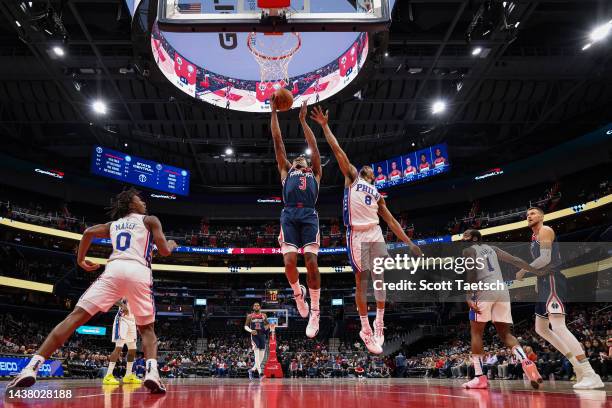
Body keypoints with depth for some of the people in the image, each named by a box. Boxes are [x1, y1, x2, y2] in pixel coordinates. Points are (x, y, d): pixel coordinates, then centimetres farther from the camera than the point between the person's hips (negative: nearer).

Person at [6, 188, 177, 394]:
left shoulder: (113, 224, 29)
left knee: (75, 317, -1)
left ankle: (31, 368, -14)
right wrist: (172, 245, 33)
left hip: (114, 269, 2)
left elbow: (89, 232, 16)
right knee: (147, 328, 13)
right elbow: (164, 251, 11)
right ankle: (152, 373, -13)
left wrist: (80, 260, 27)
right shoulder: (150, 220, 19)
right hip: (139, 272, -1)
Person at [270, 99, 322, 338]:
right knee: (289, 261, -15)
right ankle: (298, 293, 16)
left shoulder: (315, 173, 29)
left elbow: (314, 146, 26)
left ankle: (315, 312, -4)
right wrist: (274, 112, 25)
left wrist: (303, 120, 30)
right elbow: (278, 142, 26)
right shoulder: (286, 171, 29)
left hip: (309, 215, 0)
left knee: (311, 262, -11)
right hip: (289, 215, 0)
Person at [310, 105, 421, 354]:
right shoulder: (352, 178, 15)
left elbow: (391, 220, 23)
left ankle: (379, 323, 8)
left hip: (375, 235, 4)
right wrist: (325, 126, 5)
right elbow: (338, 151, 9)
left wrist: (409, 243, 17)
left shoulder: (377, 194, 26)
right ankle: (366, 330, 3)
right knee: (361, 282, -2)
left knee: (380, 279, -2)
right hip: (357, 235, -4)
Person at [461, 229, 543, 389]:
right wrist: (538, 271, 24)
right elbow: (516, 261, 22)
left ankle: (479, 377, -3)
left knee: (476, 332, 4)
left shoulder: (469, 250, 8)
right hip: (502, 289, 6)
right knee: (505, 333, 12)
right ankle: (527, 363, -13)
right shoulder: (492, 248, 27)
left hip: (484, 290, -6)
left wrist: (469, 297, -15)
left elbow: (472, 272, -7)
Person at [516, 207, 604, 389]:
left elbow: (545, 258, -18)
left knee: (558, 327, -23)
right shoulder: (534, 236, 24)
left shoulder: (545, 230, -6)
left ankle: (591, 375, -26)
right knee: (541, 329, 13)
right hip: (544, 283, 11)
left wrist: (524, 270, -10)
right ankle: (579, 367, 14)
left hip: (552, 280, -11)